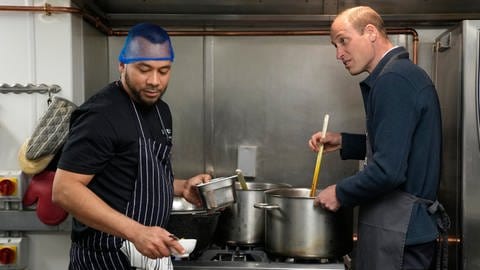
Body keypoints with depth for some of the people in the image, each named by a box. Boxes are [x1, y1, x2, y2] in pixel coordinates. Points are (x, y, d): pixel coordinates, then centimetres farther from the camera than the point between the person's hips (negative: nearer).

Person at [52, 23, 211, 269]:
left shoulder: (160, 110, 7)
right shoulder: (101, 114, -19)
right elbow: (65, 190, -23)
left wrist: (181, 187, 0)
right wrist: (136, 232, -30)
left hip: (150, 248, 8)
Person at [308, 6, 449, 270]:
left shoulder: (394, 80, -20)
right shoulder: (405, 72, 13)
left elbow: (389, 169, -26)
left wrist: (340, 193, -12)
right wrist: (343, 142, 13)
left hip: (395, 231, -10)